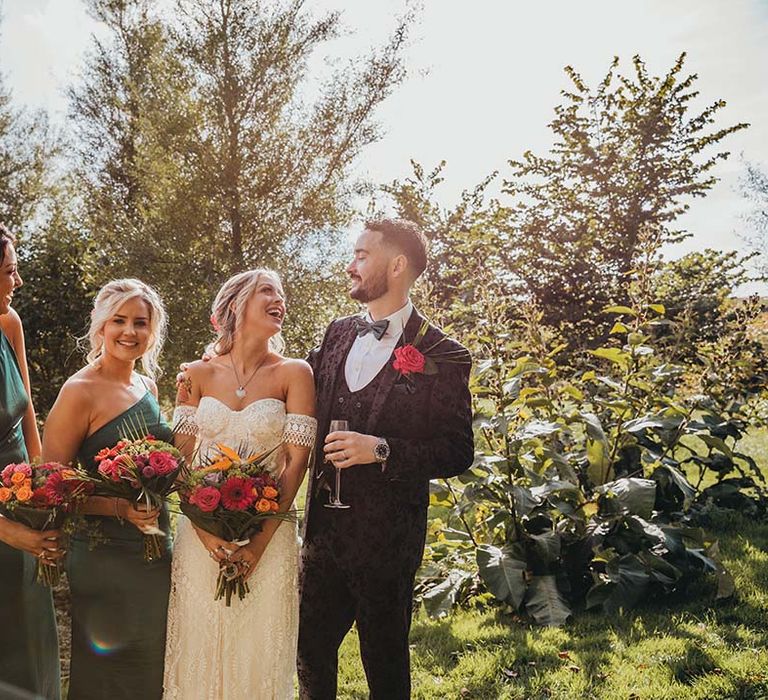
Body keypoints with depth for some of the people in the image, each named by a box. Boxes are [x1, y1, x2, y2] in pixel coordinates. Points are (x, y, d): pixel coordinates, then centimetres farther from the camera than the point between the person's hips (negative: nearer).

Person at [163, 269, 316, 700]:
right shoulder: (198, 375, 3)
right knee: (200, 645, 9)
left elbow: (297, 460, -6)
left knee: (259, 651, 7)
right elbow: (180, 459, 2)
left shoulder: (294, 373, -2)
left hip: (268, 536, -1)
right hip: (202, 532, 1)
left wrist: (259, 542, -12)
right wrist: (206, 531, -11)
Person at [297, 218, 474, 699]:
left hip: (386, 538, -5)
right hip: (323, 529, 5)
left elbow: (458, 453, -11)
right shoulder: (338, 335, 7)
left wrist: (382, 450, -23)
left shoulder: (442, 356, -11)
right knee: (312, 653, 17)